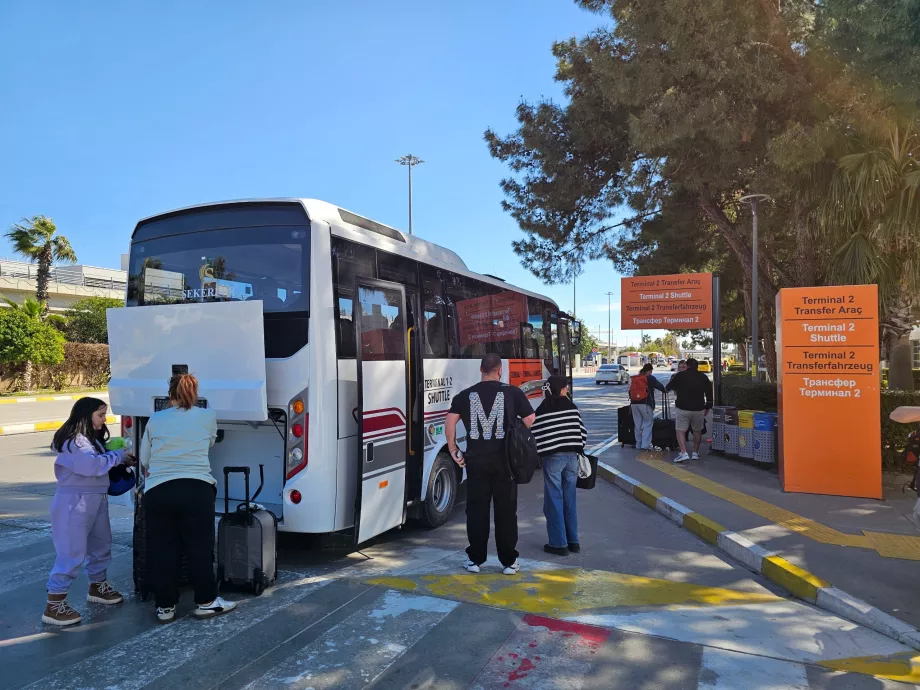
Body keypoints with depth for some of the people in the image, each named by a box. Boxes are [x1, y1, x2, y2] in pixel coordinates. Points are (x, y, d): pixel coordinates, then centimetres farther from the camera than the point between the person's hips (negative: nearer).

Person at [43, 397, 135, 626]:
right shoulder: (73, 441, -17)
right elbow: (90, 465, -28)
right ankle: (54, 606, 1)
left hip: (96, 500, 10)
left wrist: (121, 460, 0)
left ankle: (98, 587, 35)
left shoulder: (92, 439, 15)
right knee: (72, 553, -8)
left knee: (101, 545, 18)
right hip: (74, 502, -10)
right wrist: (118, 456, -16)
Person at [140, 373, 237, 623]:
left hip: (157, 490, 1)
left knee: (161, 550, 11)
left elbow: (144, 460, 15)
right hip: (196, 489, -1)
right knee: (200, 548, 9)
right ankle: (206, 602, 18)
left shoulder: (155, 420, 10)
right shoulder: (208, 417, 7)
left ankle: (165, 606, 20)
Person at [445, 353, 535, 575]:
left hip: (476, 459, 1)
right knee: (506, 511, 8)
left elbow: (450, 422, -5)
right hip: (504, 459, -1)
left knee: (476, 510, 10)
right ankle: (508, 561, 14)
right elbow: (529, 420, -5)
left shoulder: (465, 395, 3)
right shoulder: (513, 392, -2)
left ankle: (475, 559, 17)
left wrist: (453, 450, 2)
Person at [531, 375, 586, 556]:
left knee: (554, 500, 3)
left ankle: (559, 543, 5)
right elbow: (582, 430, 5)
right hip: (571, 456, 4)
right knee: (569, 500, 13)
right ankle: (573, 541, 19)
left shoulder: (543, 409, -5)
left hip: (552, 458, -4)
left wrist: (537, 453, 8)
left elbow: (535, 434, -6)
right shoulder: (571, 406, 3)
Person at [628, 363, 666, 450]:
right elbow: (659, 386, -1)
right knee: (647, 424, 0)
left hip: (634, 404, 6)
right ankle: (645, 445, -7)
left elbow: (630, 391, 16)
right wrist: (664, 390, 20)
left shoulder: (633, 378, 13)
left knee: (637, 425, 12)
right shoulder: (650, 378, -4)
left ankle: (638, 445, 16)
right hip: (645, 404, -6)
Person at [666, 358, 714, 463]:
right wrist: (708, 407, 20)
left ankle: (684, 453, -14)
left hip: (683, 408, -3)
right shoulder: (703, 377, 7)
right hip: (699, 409, 3)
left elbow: (668, 387, 6)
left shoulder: (680, 375, -3)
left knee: (681, 431, 1)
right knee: (697, 431, 19)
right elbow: (709, 393, 11)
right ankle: (695, 453, 21)